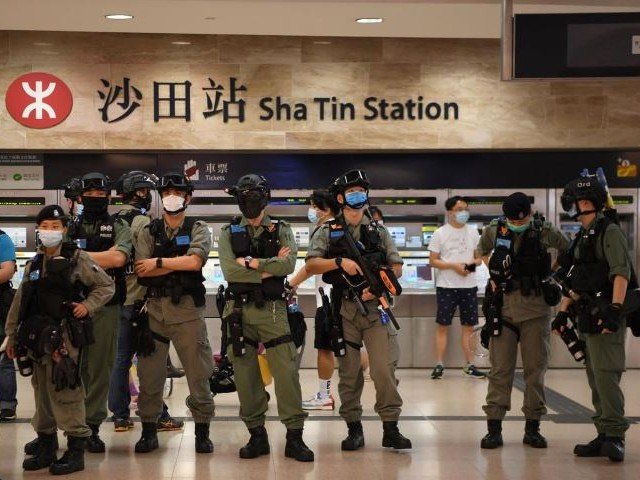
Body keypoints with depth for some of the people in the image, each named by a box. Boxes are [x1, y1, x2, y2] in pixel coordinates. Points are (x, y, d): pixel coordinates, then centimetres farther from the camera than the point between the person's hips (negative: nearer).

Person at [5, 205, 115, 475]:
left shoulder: (77, 259, 0)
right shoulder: (34, 264, 16)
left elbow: (106, 286, 3)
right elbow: (20, 302, 19)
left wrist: (88, 305, -11)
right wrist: (12, 335, 18)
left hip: (63, 335, -6)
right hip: (36, 336, 6)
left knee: (64, 389, -11)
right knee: (42, 392, 11)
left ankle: (76, 450, -6)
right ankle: (46, 447, 22)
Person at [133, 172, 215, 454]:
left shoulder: (198, 230, 6)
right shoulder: (148, 233, 10)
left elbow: (195, 261, -13)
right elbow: (141, 270, -4)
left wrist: (158, 263, -8)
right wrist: (179, 264, -9)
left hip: (187, 308, -2)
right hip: (154, 307, 2)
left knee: (198, 372, 0)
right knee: (149, 373, 5)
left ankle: (202, 433, 11)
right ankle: (149, 432, 16)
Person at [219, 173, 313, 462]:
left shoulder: (281, 230, 9)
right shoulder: (229, 233, 9)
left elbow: (288, 265, -10)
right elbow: (229, 271, -8)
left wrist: (251, 263, -11)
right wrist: (269, 268, -10)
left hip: (273, 310, -1)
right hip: (240, 311, 1)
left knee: (286, 372, -7)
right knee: (245, 375, 3)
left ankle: (294, 437, -2)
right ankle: (256, 436, 13)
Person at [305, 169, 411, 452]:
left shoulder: (379, 231, 12)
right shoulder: (328, 232, 8)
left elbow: (396, 268, 10)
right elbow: (311, 265, -2)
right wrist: (340, 262, -16)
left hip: (375, 307, 0)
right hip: (344, 309, 0)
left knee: (384, 369, -8)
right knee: (348, 372, 4)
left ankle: (391, 429, -3)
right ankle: (354, 429, 12)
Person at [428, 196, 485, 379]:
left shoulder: (473, 232, 10)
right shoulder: (440, 233, -2)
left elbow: (478, 257, 15)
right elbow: (433, 261, -4)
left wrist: (473, 263, -8)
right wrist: (454, 265, -16)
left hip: (469, 286, 3)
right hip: (446, 287, -3)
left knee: (469, 326, 6)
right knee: (442, 326, 0)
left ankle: (469, 365, 13)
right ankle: (439, 364, 4)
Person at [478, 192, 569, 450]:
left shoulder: (545, 232, -5)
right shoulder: (493, 231, -1)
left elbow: (568, 250, 13)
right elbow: (483, 251, 22)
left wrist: (550, 273, 4)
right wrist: (494, 274, 9)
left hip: (536, 310, 0)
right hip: (503, 307, 0)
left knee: (536, 369, 5)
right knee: (500, 369, 0)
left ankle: (532, 428, 14)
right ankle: (494, 428, 3)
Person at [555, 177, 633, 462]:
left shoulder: (608, 231, -8)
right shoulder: (582, 237, 20)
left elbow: (621, 273, -19)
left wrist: (614, 309, -28)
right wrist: (563, 312, 19)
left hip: (607, 314, -9)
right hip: (587, 316, 9)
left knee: (606, 375, -15)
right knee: (595, 380, 9)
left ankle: (615, 436, -14)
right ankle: (604, 437, 13)